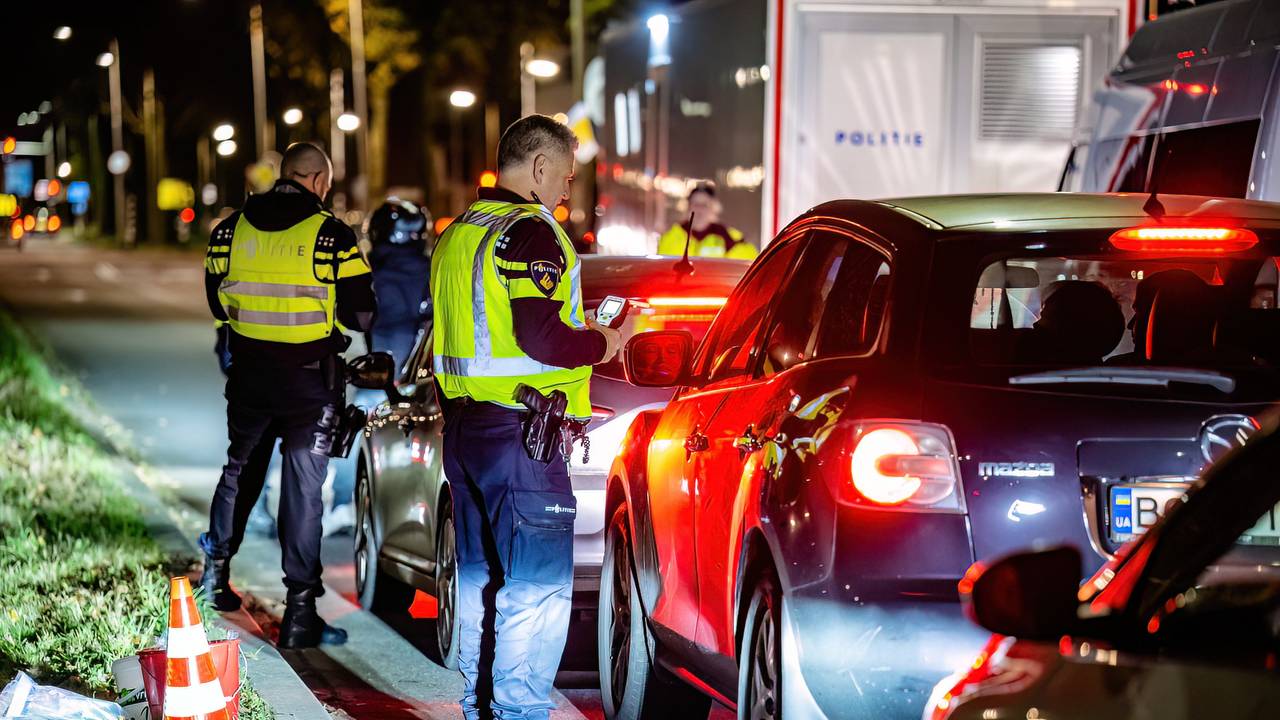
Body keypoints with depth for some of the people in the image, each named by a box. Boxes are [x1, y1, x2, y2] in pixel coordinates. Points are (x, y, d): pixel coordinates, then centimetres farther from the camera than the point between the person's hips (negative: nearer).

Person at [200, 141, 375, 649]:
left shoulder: (230, 229, 0)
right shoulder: (332, 235, -11)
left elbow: (217, 304, 9)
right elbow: (361, 315, -9)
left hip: (248, 373, 3)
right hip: (310, 377, -3)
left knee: (238, 468, 24)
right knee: (303, 487, 2)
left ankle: (216, 568, 35)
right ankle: (300, 611, 3)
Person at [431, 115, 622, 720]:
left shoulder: (459, 234, 16)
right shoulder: (530, 233, -14)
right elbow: (539, 336, -24)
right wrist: (600, 344, -7)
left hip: (463, 427, 10)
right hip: (519, 429, -10)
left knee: (480, 577, 17)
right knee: (536, 587, -5)